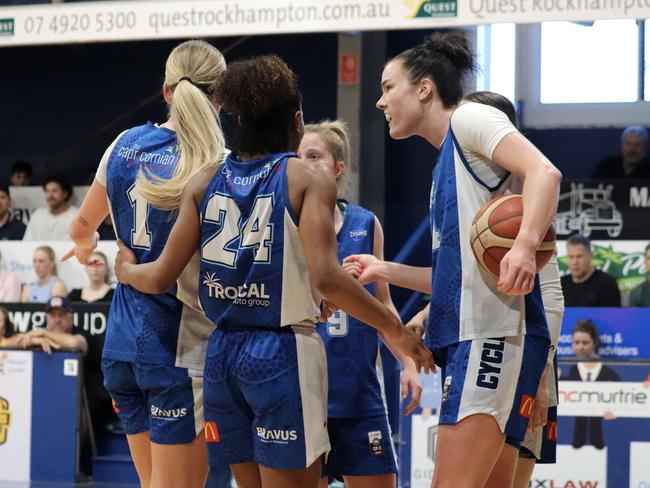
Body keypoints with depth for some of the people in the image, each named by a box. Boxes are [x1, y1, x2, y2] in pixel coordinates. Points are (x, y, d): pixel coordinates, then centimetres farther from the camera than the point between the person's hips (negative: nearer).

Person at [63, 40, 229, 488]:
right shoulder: (216, 165, -13)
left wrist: (85, 248, 43)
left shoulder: (126, 145, 6)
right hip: (180, 351, -7)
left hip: (124, 344, 7)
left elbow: (81, 227, 21)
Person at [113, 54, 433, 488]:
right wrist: (393, 328, -8)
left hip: (223, 354, 6)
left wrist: (126, 271, 28)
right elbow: (326, 278, -18)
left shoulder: (205, 183, 8)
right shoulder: (310, 179, -6)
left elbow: (161, 278, 6)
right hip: (285, 354, -6)